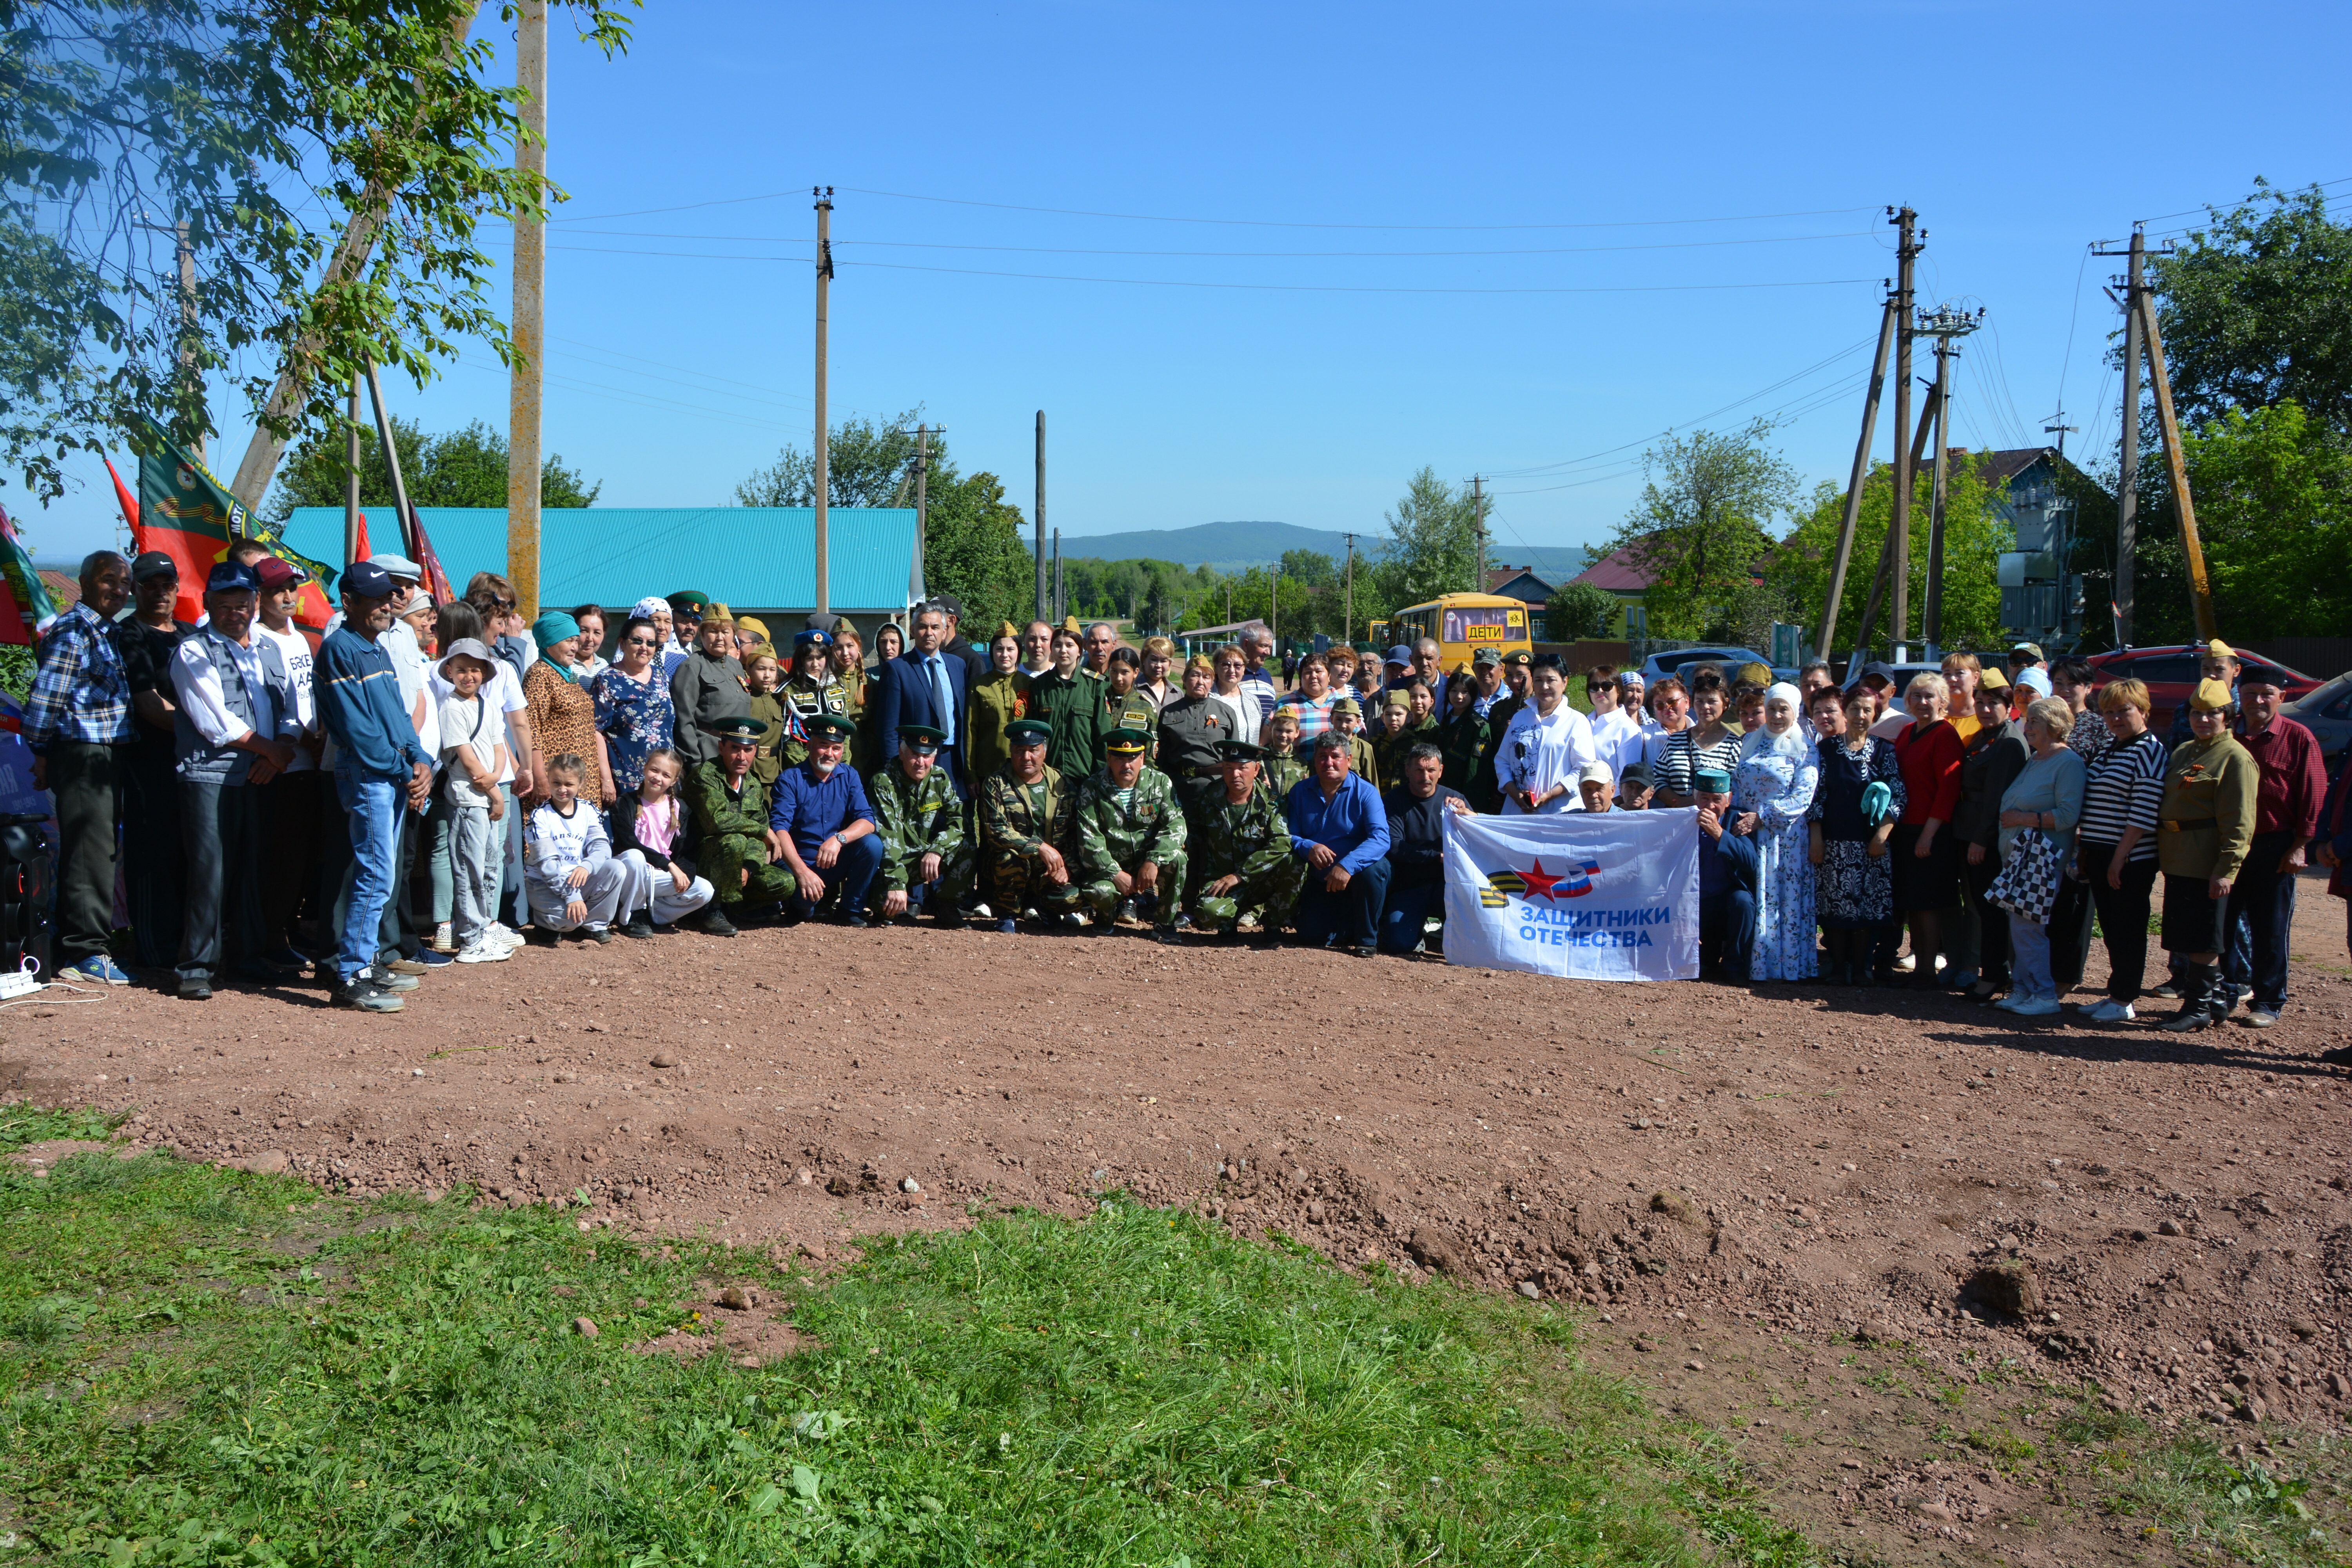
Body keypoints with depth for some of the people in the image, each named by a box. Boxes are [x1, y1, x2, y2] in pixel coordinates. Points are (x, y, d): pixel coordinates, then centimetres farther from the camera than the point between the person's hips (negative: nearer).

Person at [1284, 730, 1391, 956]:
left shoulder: (1365, 793, -14)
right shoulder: (1300, 792, -1)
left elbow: (1381, 838, -28)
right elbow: (1290, 835, -6)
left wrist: (1347, 866, -43)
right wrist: (1309, 848, -30)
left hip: (1357, 876, -3)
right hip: (1320, 879, 3)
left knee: (1373, 868, -37)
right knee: (1311, 937, -11)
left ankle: (1366, 938, -15)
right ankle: (1346, 922, 26)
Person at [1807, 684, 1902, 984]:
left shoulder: (1884, 750, 4)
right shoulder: (1826, 749, 5)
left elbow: (1897, 796, 0)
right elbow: (1816, 796, 3)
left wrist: (1882, 835, -10)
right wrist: (1816, 840, -3)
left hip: (1871, 843, 0)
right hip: (1834, 843, 0)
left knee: (1869, 905, 1)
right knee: (1836, 906, 2)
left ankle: (1861, 967, 11)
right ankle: (1838, 967, 11)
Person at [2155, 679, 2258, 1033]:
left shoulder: (2235, 758, -10)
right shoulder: (2183, 751, 17)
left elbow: (2239, 822, -15)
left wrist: (2227, 870, -21)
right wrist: (2163, 855, 18)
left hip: (2207, 866, -8)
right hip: (2178, 862, 9)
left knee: (2201, 941, -2)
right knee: (2185, 937, 13)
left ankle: (2199, 1008, 6)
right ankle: (2216, 998, 27)